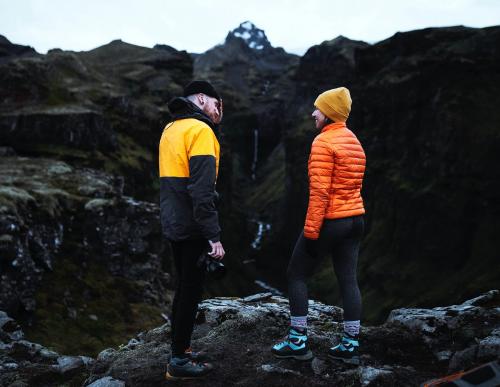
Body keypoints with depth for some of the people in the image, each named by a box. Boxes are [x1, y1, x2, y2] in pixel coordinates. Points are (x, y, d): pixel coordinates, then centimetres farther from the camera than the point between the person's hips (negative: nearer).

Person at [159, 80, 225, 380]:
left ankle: (180, 349, 30)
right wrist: (214, 236, -23)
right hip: (192, 227, -9)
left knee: (185, 287, 19)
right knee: (191, 291, 1)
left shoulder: (172, 128, 14)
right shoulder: (200, 130, -14)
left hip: (174, 224, 9)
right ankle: (179, 361, 11)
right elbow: (202, 190, -23)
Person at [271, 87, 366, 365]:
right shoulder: (354, 141, 14)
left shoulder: (323, 142, -13)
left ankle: (298, 342, 8)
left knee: (296, 275, 5)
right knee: (349, 280, 9)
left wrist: (311, 230, -19)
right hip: (355, 219, 8)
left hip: (329, 220, -8)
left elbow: (319, 190, -19)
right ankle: (351, 346, 13)